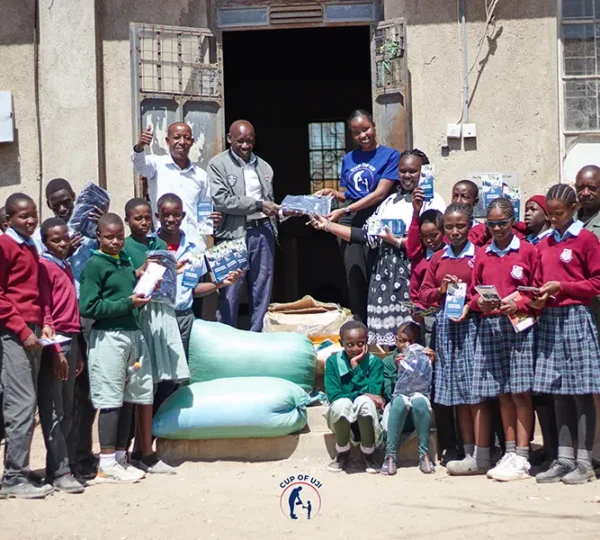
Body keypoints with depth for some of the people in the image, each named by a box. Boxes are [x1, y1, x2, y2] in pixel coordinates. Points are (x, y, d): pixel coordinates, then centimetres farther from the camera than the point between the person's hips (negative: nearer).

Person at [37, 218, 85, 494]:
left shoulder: (66, 267, 19)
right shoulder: (44, 267, -6)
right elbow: (43, 312, -12)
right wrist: (55, 350, -17)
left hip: (70, 340, 8)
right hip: (54, 342, -8)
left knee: (67, 410, 9)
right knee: (53, 410, -6)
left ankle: (57, 465, 14)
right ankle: (60, 472, -7)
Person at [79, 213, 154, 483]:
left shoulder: (126, 261, 15)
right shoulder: (95, 264, -7)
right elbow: (88, 307, -14)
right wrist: (127, 303, -15)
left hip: (133, 334, 7)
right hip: (108, 337, -7)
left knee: (129, 399, 9)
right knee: (111, 400, -5)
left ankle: (120, 458, 19)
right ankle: (107, 464, 1)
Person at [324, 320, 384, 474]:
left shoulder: (375, 362, -7)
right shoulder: (333, 361, -6)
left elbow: (373, 393, -20)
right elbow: (333, 395, -15)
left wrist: (355, 367, -22)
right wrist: (362, 395, -25)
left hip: (365, 418, 0)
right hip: (341, 418, 0)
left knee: (365, 402, -33)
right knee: (342, 403, -33)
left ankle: (368, 455, -13)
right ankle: (342, 455, -10)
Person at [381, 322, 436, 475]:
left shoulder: (424, 359, 7)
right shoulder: (388, 362, 7)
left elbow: (432, 391, -3)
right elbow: (388, 394, -6)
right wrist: (398, 370, -16)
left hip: (420, 415, 0)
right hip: (396, 412, 0)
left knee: (419, 399, -32)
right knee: (400, 400, -33)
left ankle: (424, 454, -30)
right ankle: (390, 455, -33)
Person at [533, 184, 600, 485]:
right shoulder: (544, 245, 14)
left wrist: (561, 286, -13)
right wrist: (538, 298, -1)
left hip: (576, 317, -6)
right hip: (549, 319, 6)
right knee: (559, 394, 7)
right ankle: (564, 460, 13)